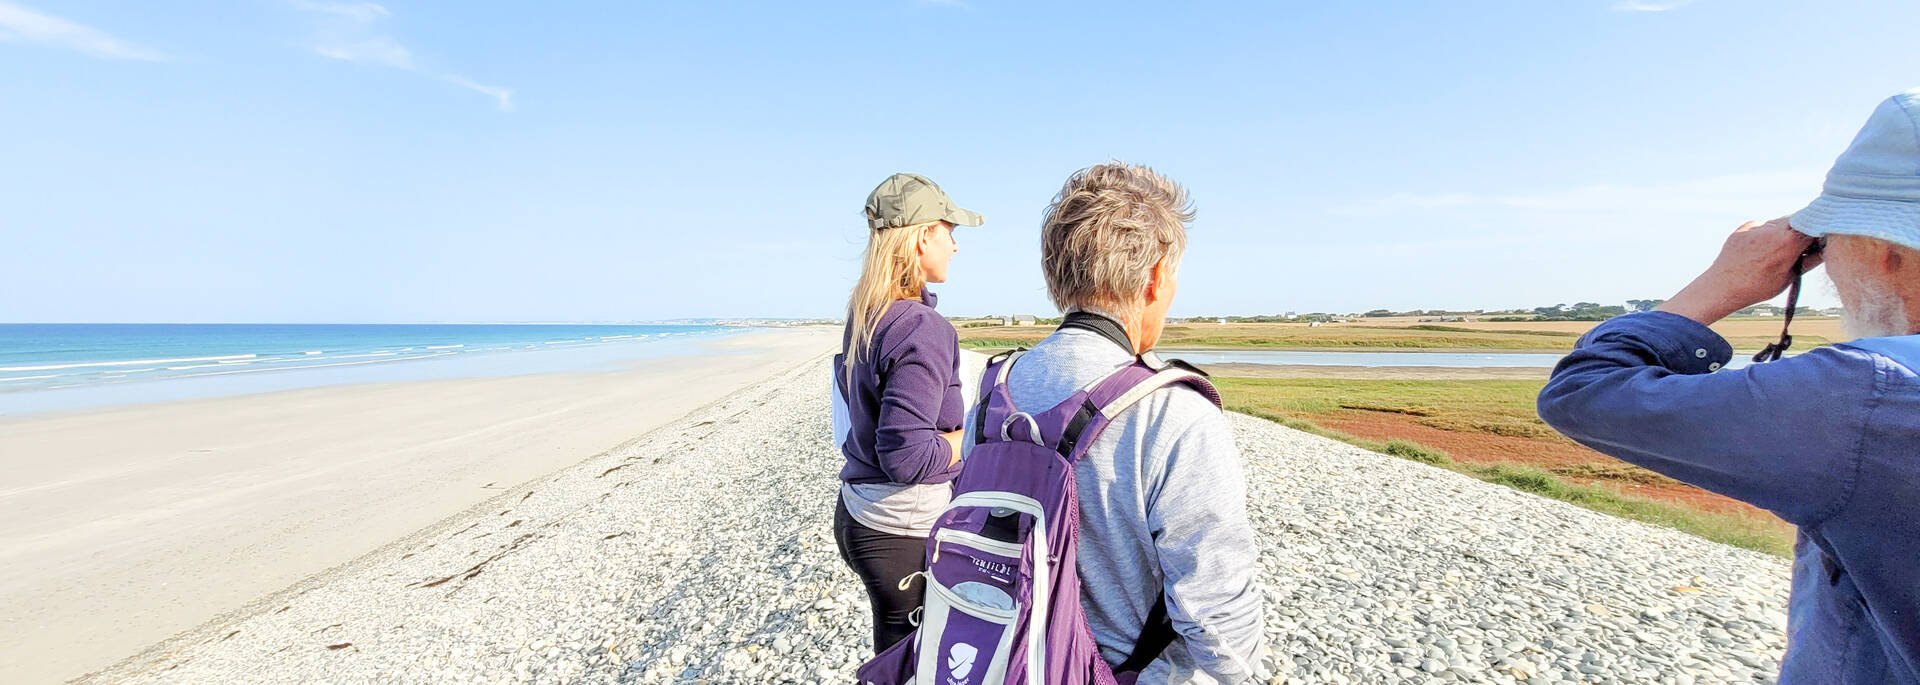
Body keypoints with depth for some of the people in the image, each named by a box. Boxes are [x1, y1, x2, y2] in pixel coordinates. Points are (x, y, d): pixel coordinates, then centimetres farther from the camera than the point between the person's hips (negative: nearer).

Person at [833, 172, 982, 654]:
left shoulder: (863, 316, 5)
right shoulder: (923, 329, -23)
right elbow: (907, 456, -28)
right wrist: (971, 438, -10)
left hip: (856, 513, 9)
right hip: (905, 533, -9)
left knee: (895, 660, 23)